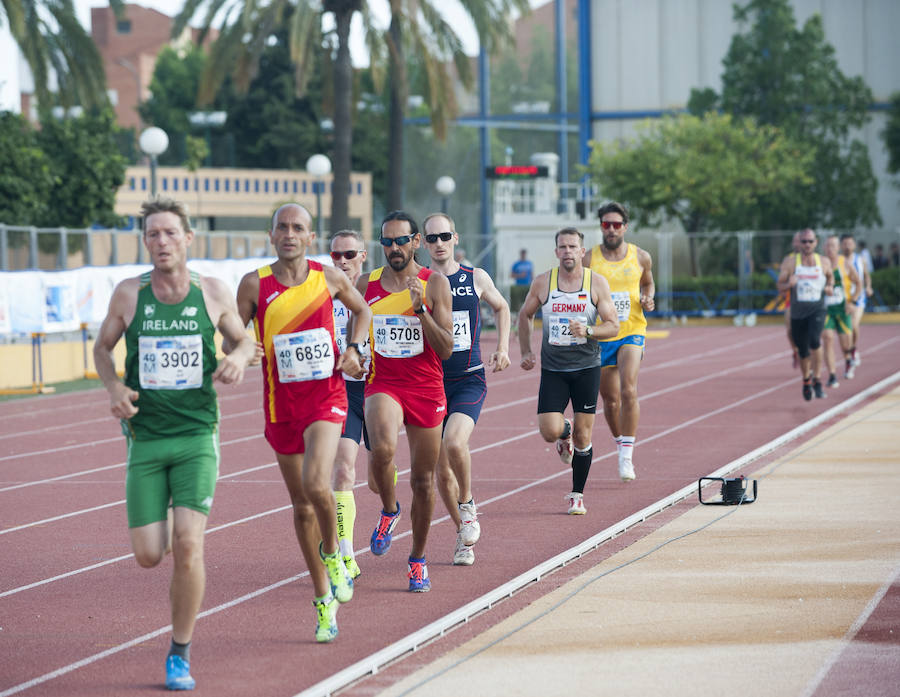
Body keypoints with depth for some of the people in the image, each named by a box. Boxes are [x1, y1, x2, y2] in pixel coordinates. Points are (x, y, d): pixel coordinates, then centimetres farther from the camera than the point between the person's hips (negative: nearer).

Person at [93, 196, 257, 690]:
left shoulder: (213, 293, -1)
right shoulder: (128, 294, -1)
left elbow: (243, 339, 15)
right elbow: (102, 347, 14)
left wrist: (239, 358, -9)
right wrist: (114, 388, -5)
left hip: (197, 435, -1)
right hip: (145, 439, 1)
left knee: (188, 545, -16)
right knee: (148, 556, -2)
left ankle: (180, 654, 2)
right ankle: (163, 525, 38)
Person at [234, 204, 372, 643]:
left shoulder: (329, 278, -1)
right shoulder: (255, 285, -5)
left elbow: (362, 311, 18)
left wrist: (353, 348, 3)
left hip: (326, 398, -1)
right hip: (281, 405, 1)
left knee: (317, 484, -25)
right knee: (301, 505, 8)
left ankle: (332, 555, 5)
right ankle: (324, 600, 23)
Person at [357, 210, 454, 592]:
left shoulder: (435, 284, -3)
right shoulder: (365, 284, 4)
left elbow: (446, 349, -10)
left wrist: (420, 308, -19)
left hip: (426, 389, 0)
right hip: (382, 385, 0)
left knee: (423, 481, 8)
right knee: (383, 449, -32)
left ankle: (417, 559, 28)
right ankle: (388, 511, -2)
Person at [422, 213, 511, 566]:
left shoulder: (476, 278, 2)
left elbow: (501, 307, 21)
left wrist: (503, 348, 11)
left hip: (469, 380, -1)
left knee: (454, 443, -28)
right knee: (442, 470, 4)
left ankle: (467, 503, 0)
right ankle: (464, 536, 23)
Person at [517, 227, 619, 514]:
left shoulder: (597, 283, -4)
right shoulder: (542, 283, -2)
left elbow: (613, 327, -4)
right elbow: (525, 315, 14)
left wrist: (588, 331, -22)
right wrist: (525, 352, 8)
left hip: (586, 367, -1)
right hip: (552, 369, 1)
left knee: (583, 436, 1)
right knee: (549, 432, -12)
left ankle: (577, 495, 16)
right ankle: (565, 431, 26)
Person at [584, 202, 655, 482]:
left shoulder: (641, 257, 1)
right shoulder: (589, 259, -3)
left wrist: (648, 299, 0)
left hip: (632, 333, -1)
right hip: (600, 336, 1)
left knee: (629, 390, -21)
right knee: (611, 400, 8)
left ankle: (627, 456, -16)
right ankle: (622, 445, 34)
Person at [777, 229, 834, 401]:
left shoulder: (824, 262, 3)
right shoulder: (790, 261, -1)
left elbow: (830, 276, 22)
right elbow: (780, 285, 1)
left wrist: (830, 288, 1)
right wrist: (789, 284, -21)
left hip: (817, 309, -1)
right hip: (798, 312, 1)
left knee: (815, 340, -26)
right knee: (803, 351, 10)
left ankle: (816, 380, -15)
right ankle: (806, 380, 37)